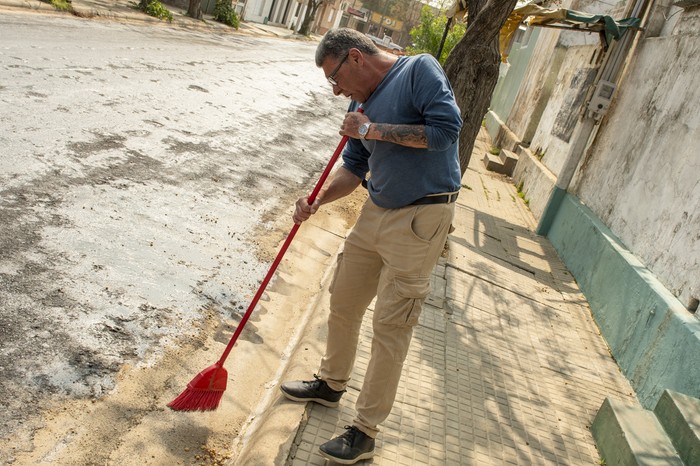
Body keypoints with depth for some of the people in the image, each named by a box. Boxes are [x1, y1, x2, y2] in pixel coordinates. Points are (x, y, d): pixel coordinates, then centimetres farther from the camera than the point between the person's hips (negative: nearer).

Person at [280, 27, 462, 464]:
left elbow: (447, 127, -21)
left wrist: (374, 129, -16)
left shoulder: (420, 70, -8)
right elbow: (353, 168, 15)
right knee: (343, 302, 17)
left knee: (390, 328, -2)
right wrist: (318, 200, -2)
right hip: (376, 212, 8)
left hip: (421, 219, -8)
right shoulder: (362, 104, 13)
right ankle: (331, 384, 42)